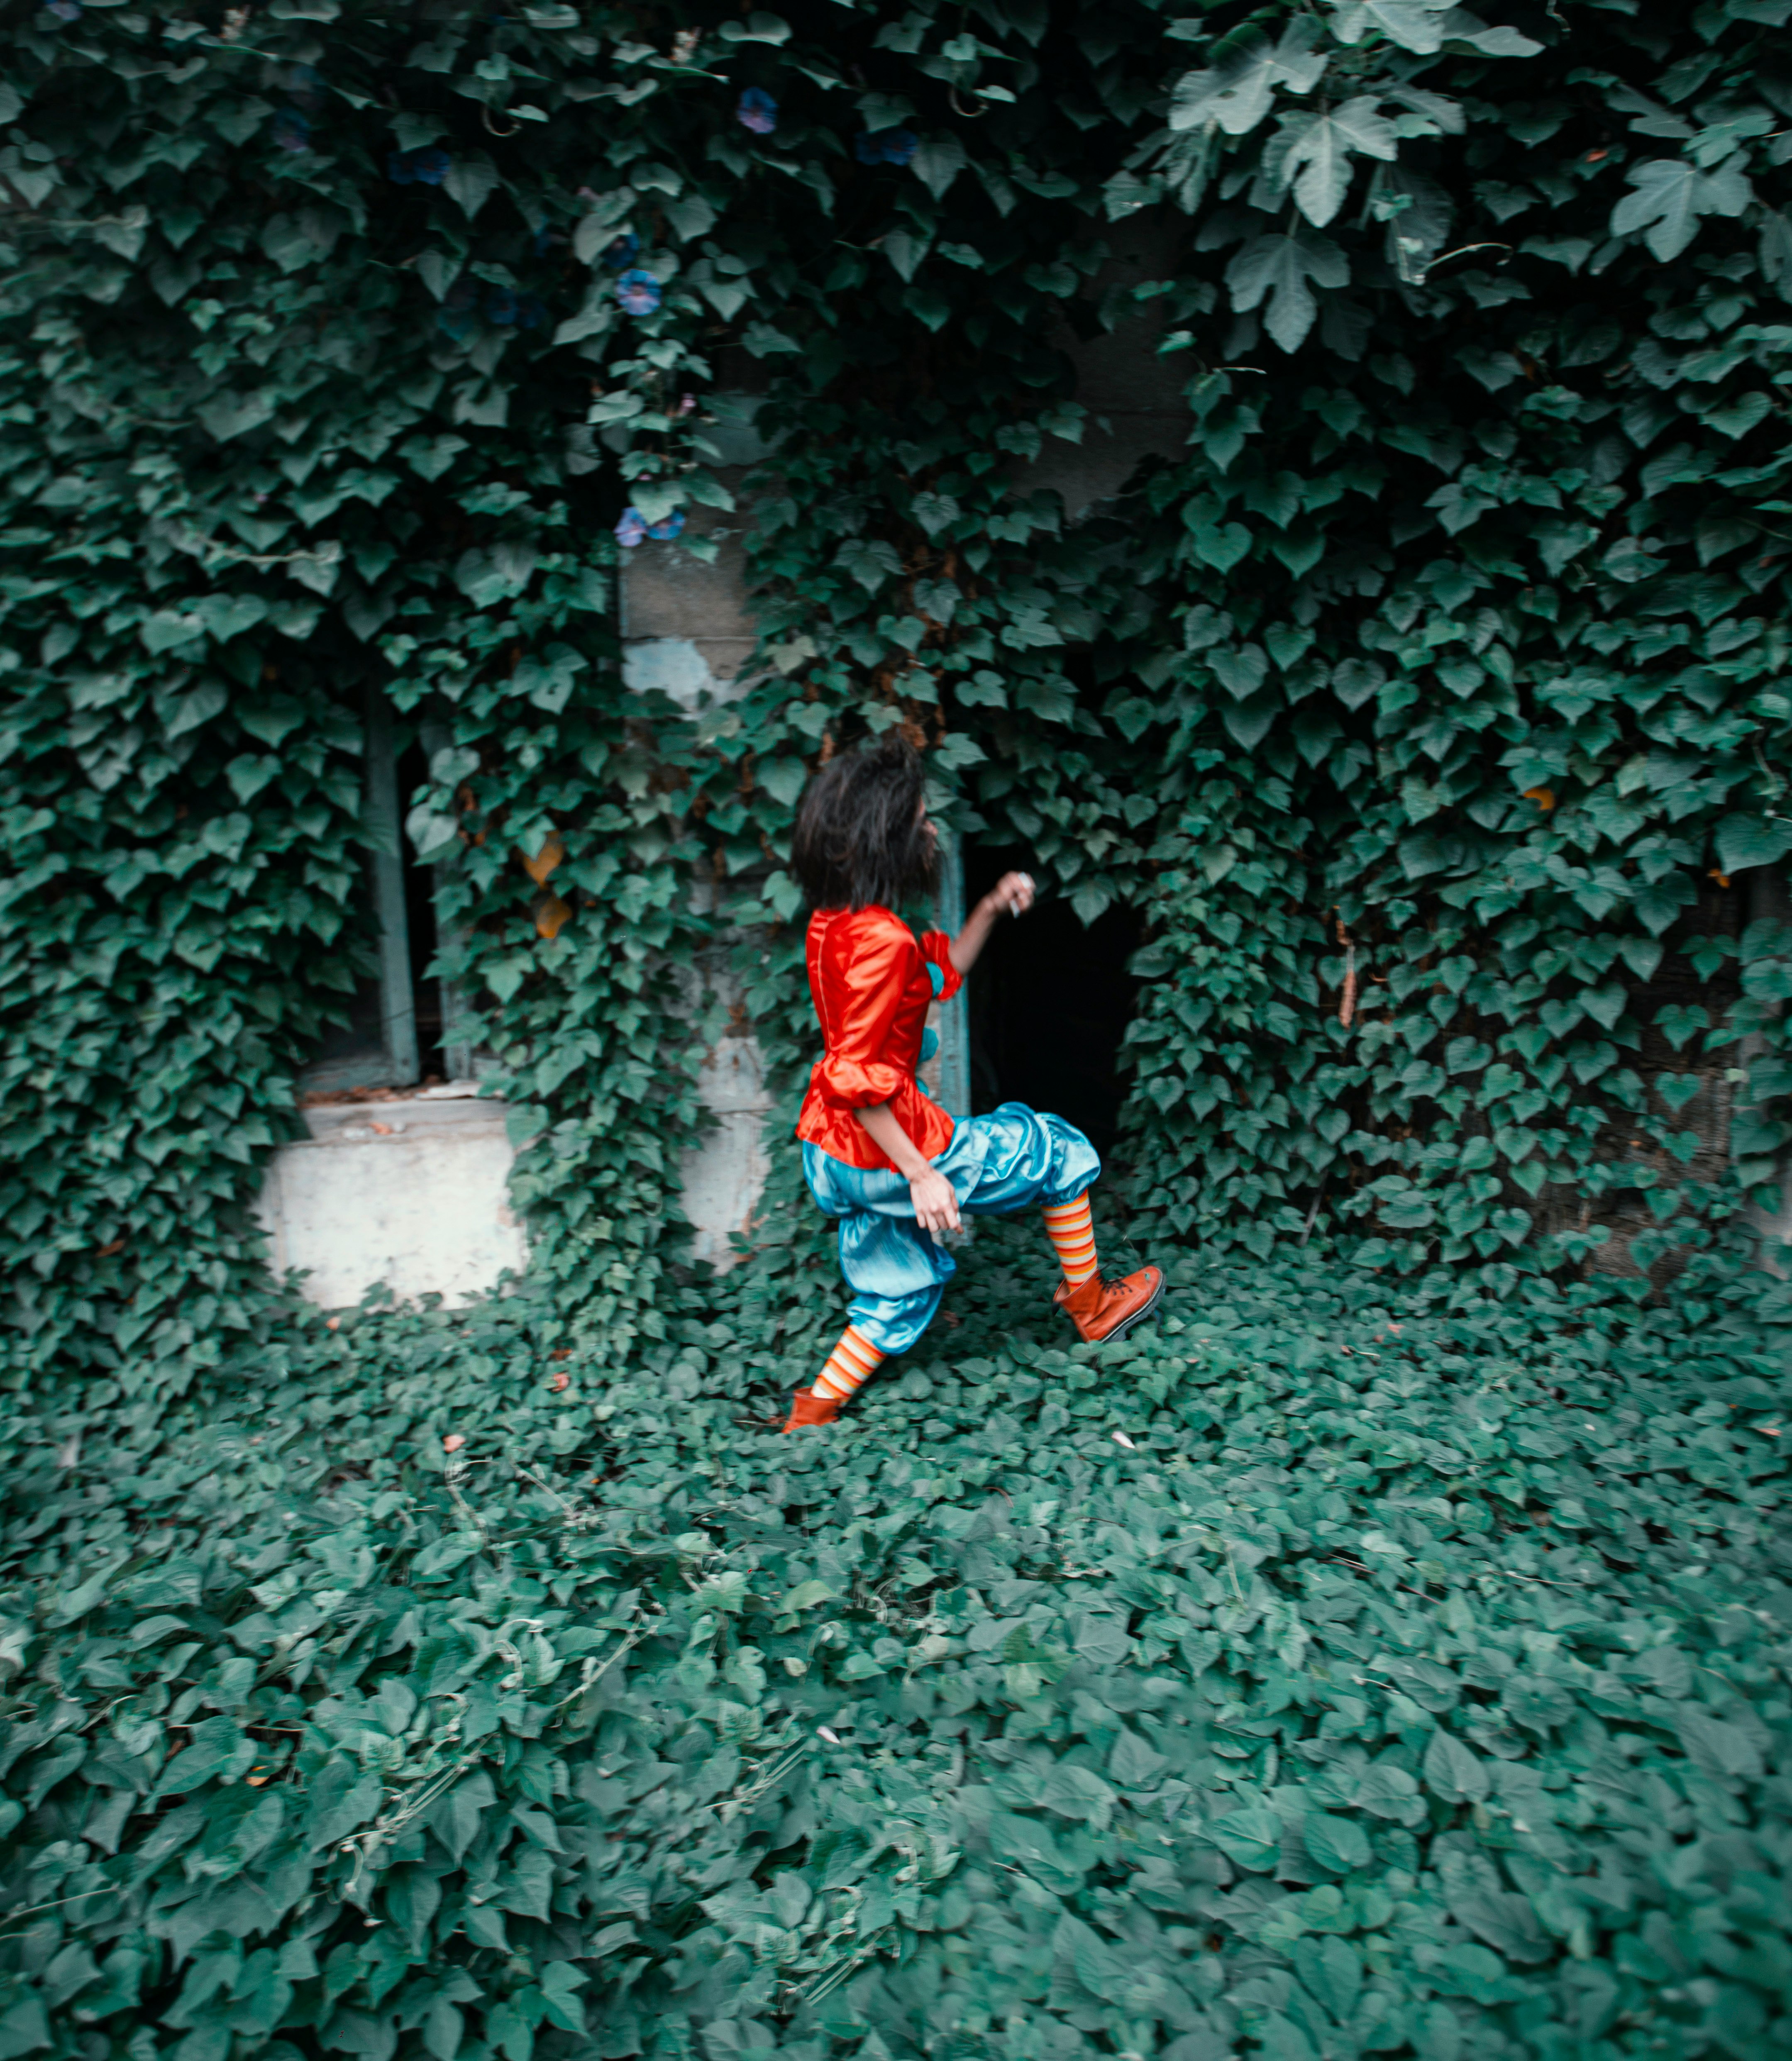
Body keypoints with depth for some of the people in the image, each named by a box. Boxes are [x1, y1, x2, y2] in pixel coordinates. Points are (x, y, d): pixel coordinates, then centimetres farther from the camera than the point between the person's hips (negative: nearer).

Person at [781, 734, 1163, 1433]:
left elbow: (940, 975, 21)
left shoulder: (834, 923, 5)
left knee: (900, 1298, 24)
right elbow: (859, 1082, -26)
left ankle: (812, 1416, 25)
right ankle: (1091, 1307, 30)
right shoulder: (881, 941, -25)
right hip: (883, 1152, -9)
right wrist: (922, 1176, -21)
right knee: (1059, 1152, 12)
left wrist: (990, 910, 11)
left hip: (834, 1152, 9)